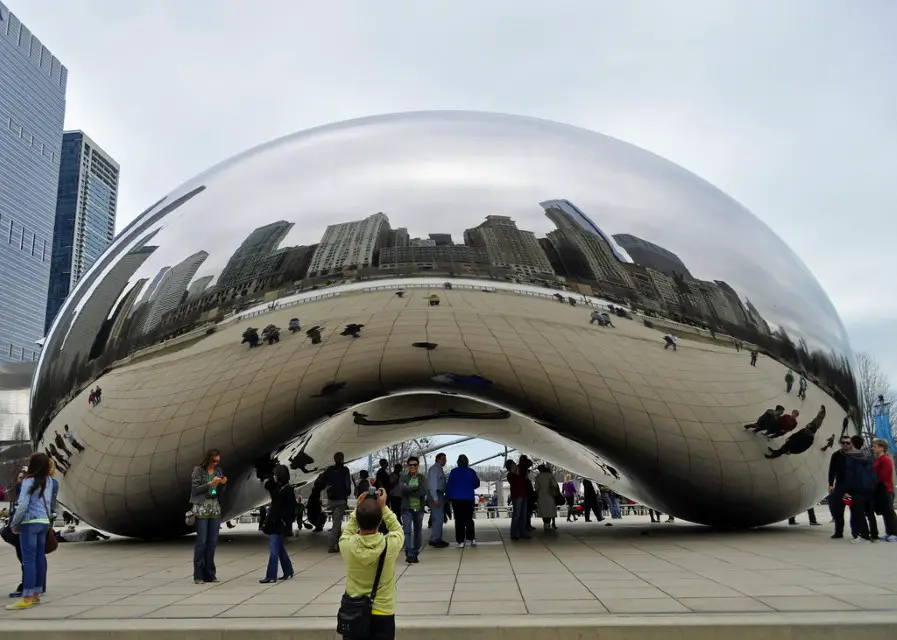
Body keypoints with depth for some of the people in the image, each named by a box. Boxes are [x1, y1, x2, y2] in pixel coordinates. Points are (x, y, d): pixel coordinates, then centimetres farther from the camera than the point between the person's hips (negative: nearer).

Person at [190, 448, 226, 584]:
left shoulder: (218, 470, 10)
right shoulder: (198, 470, -4)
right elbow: (195, 489, -8)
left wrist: (222, 484, -6)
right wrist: (210, 483, -18)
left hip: (215, 508, 5)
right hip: (202, 508, -5)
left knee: (213, 542, 4)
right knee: (201, 542, -4)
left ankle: (210, 574, 10)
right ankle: (198, 575, 2)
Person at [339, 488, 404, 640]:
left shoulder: (348, 545, -18)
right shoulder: (390, 545, -20)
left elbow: (346, 533, 8)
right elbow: (398, 530, 5)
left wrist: (357, 509, 3)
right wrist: (383, 507, 4)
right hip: (383, 614, -1)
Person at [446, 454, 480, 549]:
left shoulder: (454, 472, -5)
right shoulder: (471, 472, 0)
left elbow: (449, 485, -7)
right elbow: (477, 484, 9)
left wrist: (448, 496, 2)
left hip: (456, 499, -2)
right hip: (469, 499, 2)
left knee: (459, 520, 2)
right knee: (469, 519, 13)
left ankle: (460, 541, -1)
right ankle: (472, 539, 4)